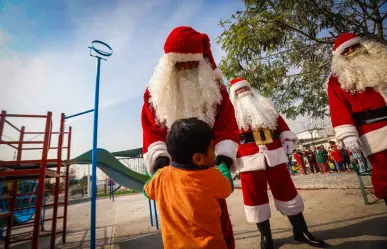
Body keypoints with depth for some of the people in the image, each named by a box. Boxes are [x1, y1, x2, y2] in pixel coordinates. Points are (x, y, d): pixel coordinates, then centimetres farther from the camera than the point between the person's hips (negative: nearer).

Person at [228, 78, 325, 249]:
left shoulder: (265, 105, 20)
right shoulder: (233, 111, 6)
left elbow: (280, 123, 19)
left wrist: (287, 138, 5)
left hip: (275, 156, 4)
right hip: (250, 161, -3)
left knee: (287, 191, 12)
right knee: (256, 197, 5)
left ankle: (301, 231, 32)